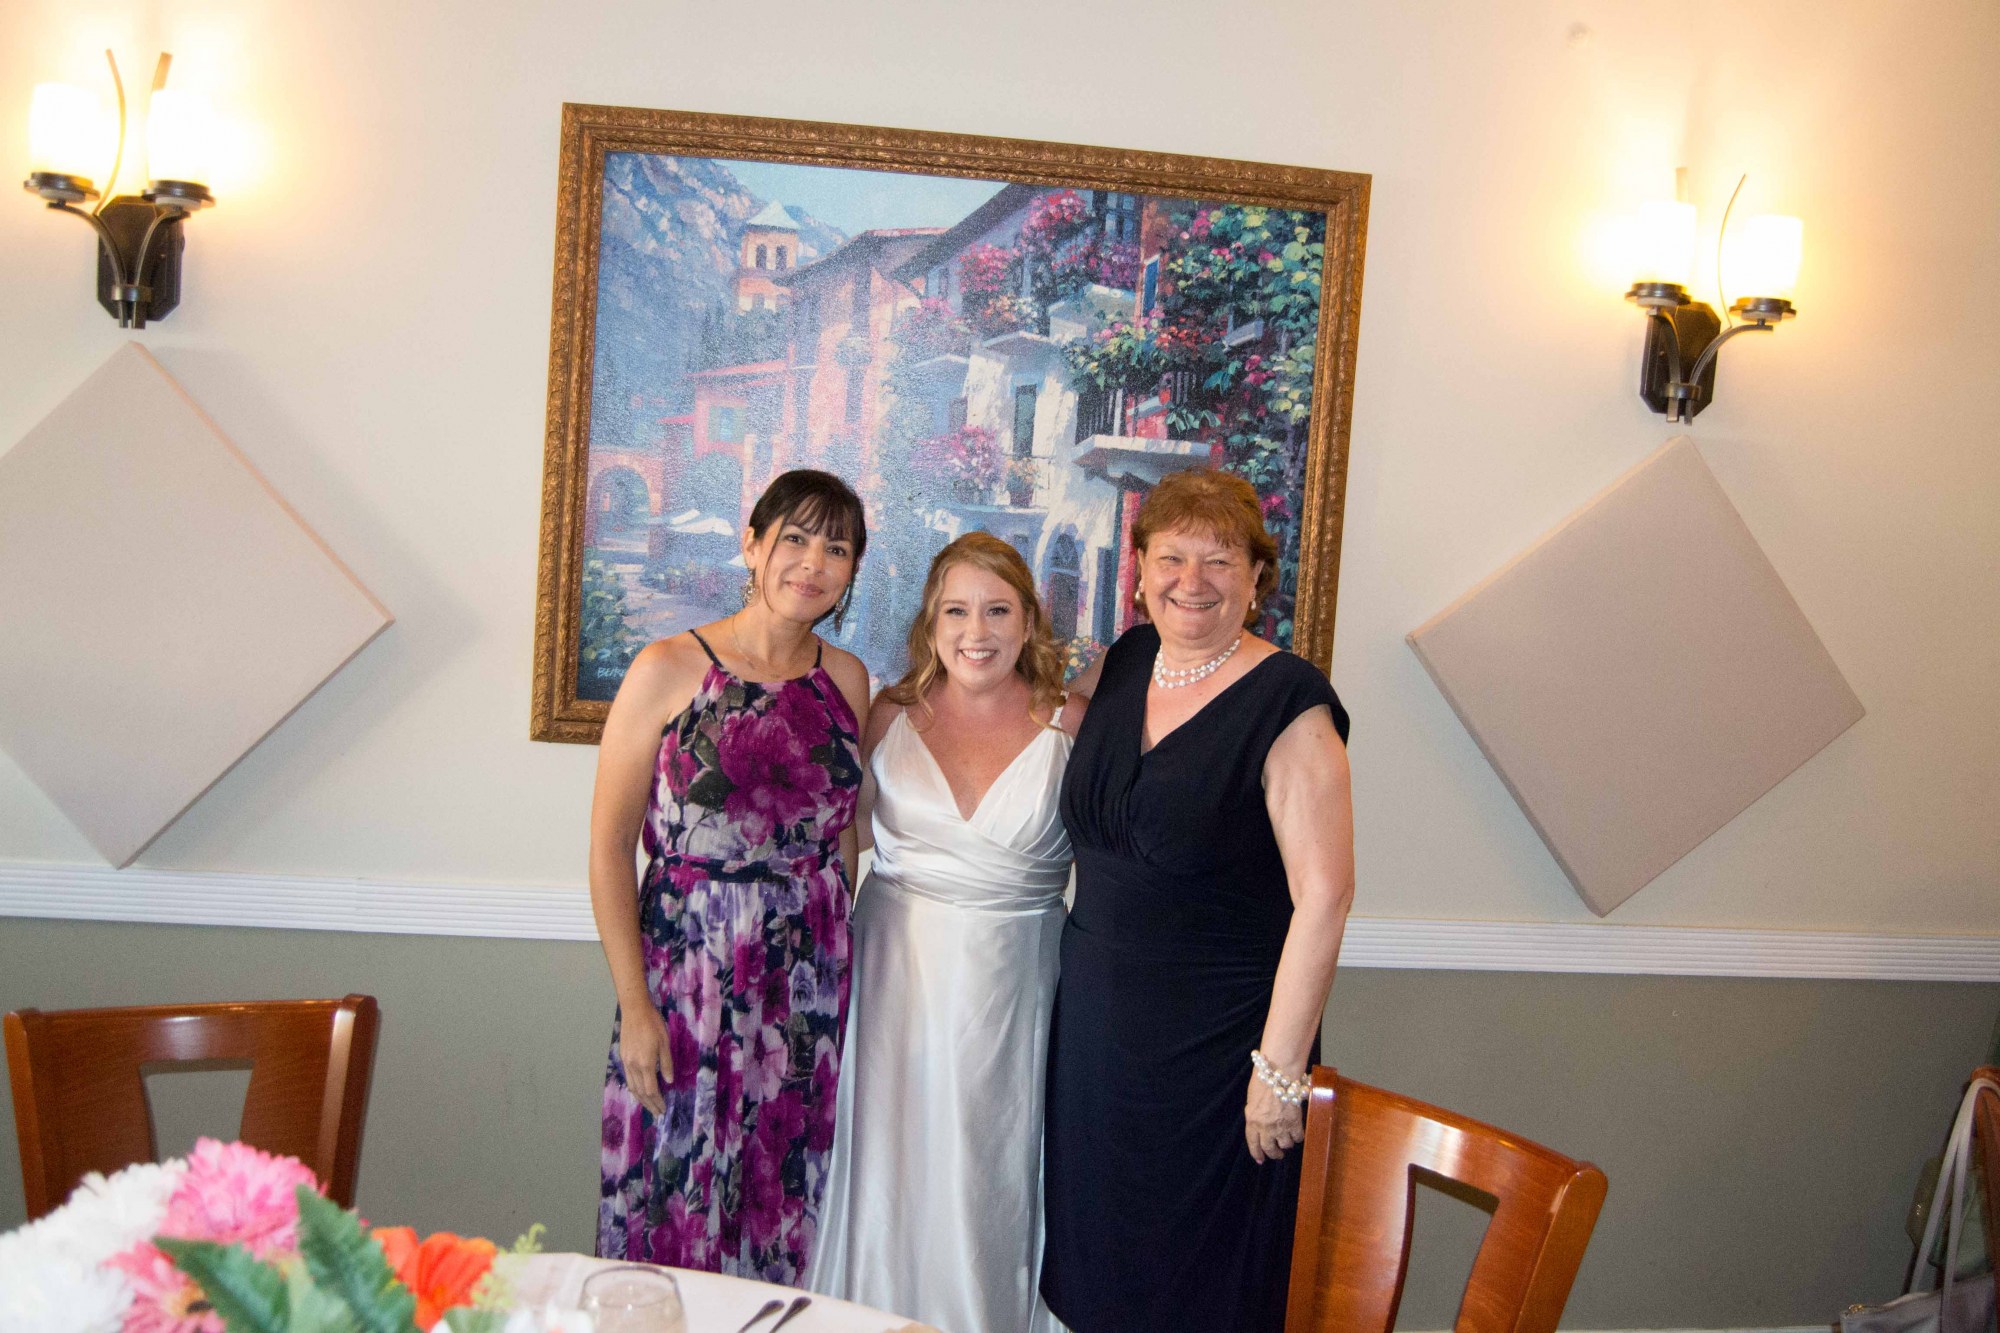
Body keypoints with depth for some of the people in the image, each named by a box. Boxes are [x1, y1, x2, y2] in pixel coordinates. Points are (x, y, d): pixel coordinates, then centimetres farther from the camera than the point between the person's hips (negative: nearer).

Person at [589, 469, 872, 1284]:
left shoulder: (845, 679, 6)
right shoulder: (667, 670, -6)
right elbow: (610, 845, -7)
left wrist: (836, 964, 10)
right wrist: (635, 1003, -11)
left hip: (809, 983, 4)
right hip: (688, 970, -3)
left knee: (784, 1206, 13)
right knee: (675, 1198, 7)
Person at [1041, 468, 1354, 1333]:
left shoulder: (1286, 702, -17)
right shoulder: (1124, 663, 2)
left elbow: (1324, 893, -19)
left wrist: (1280, 1066, -19)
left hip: (1214, 1044, -6)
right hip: (1094, 1017, 6)